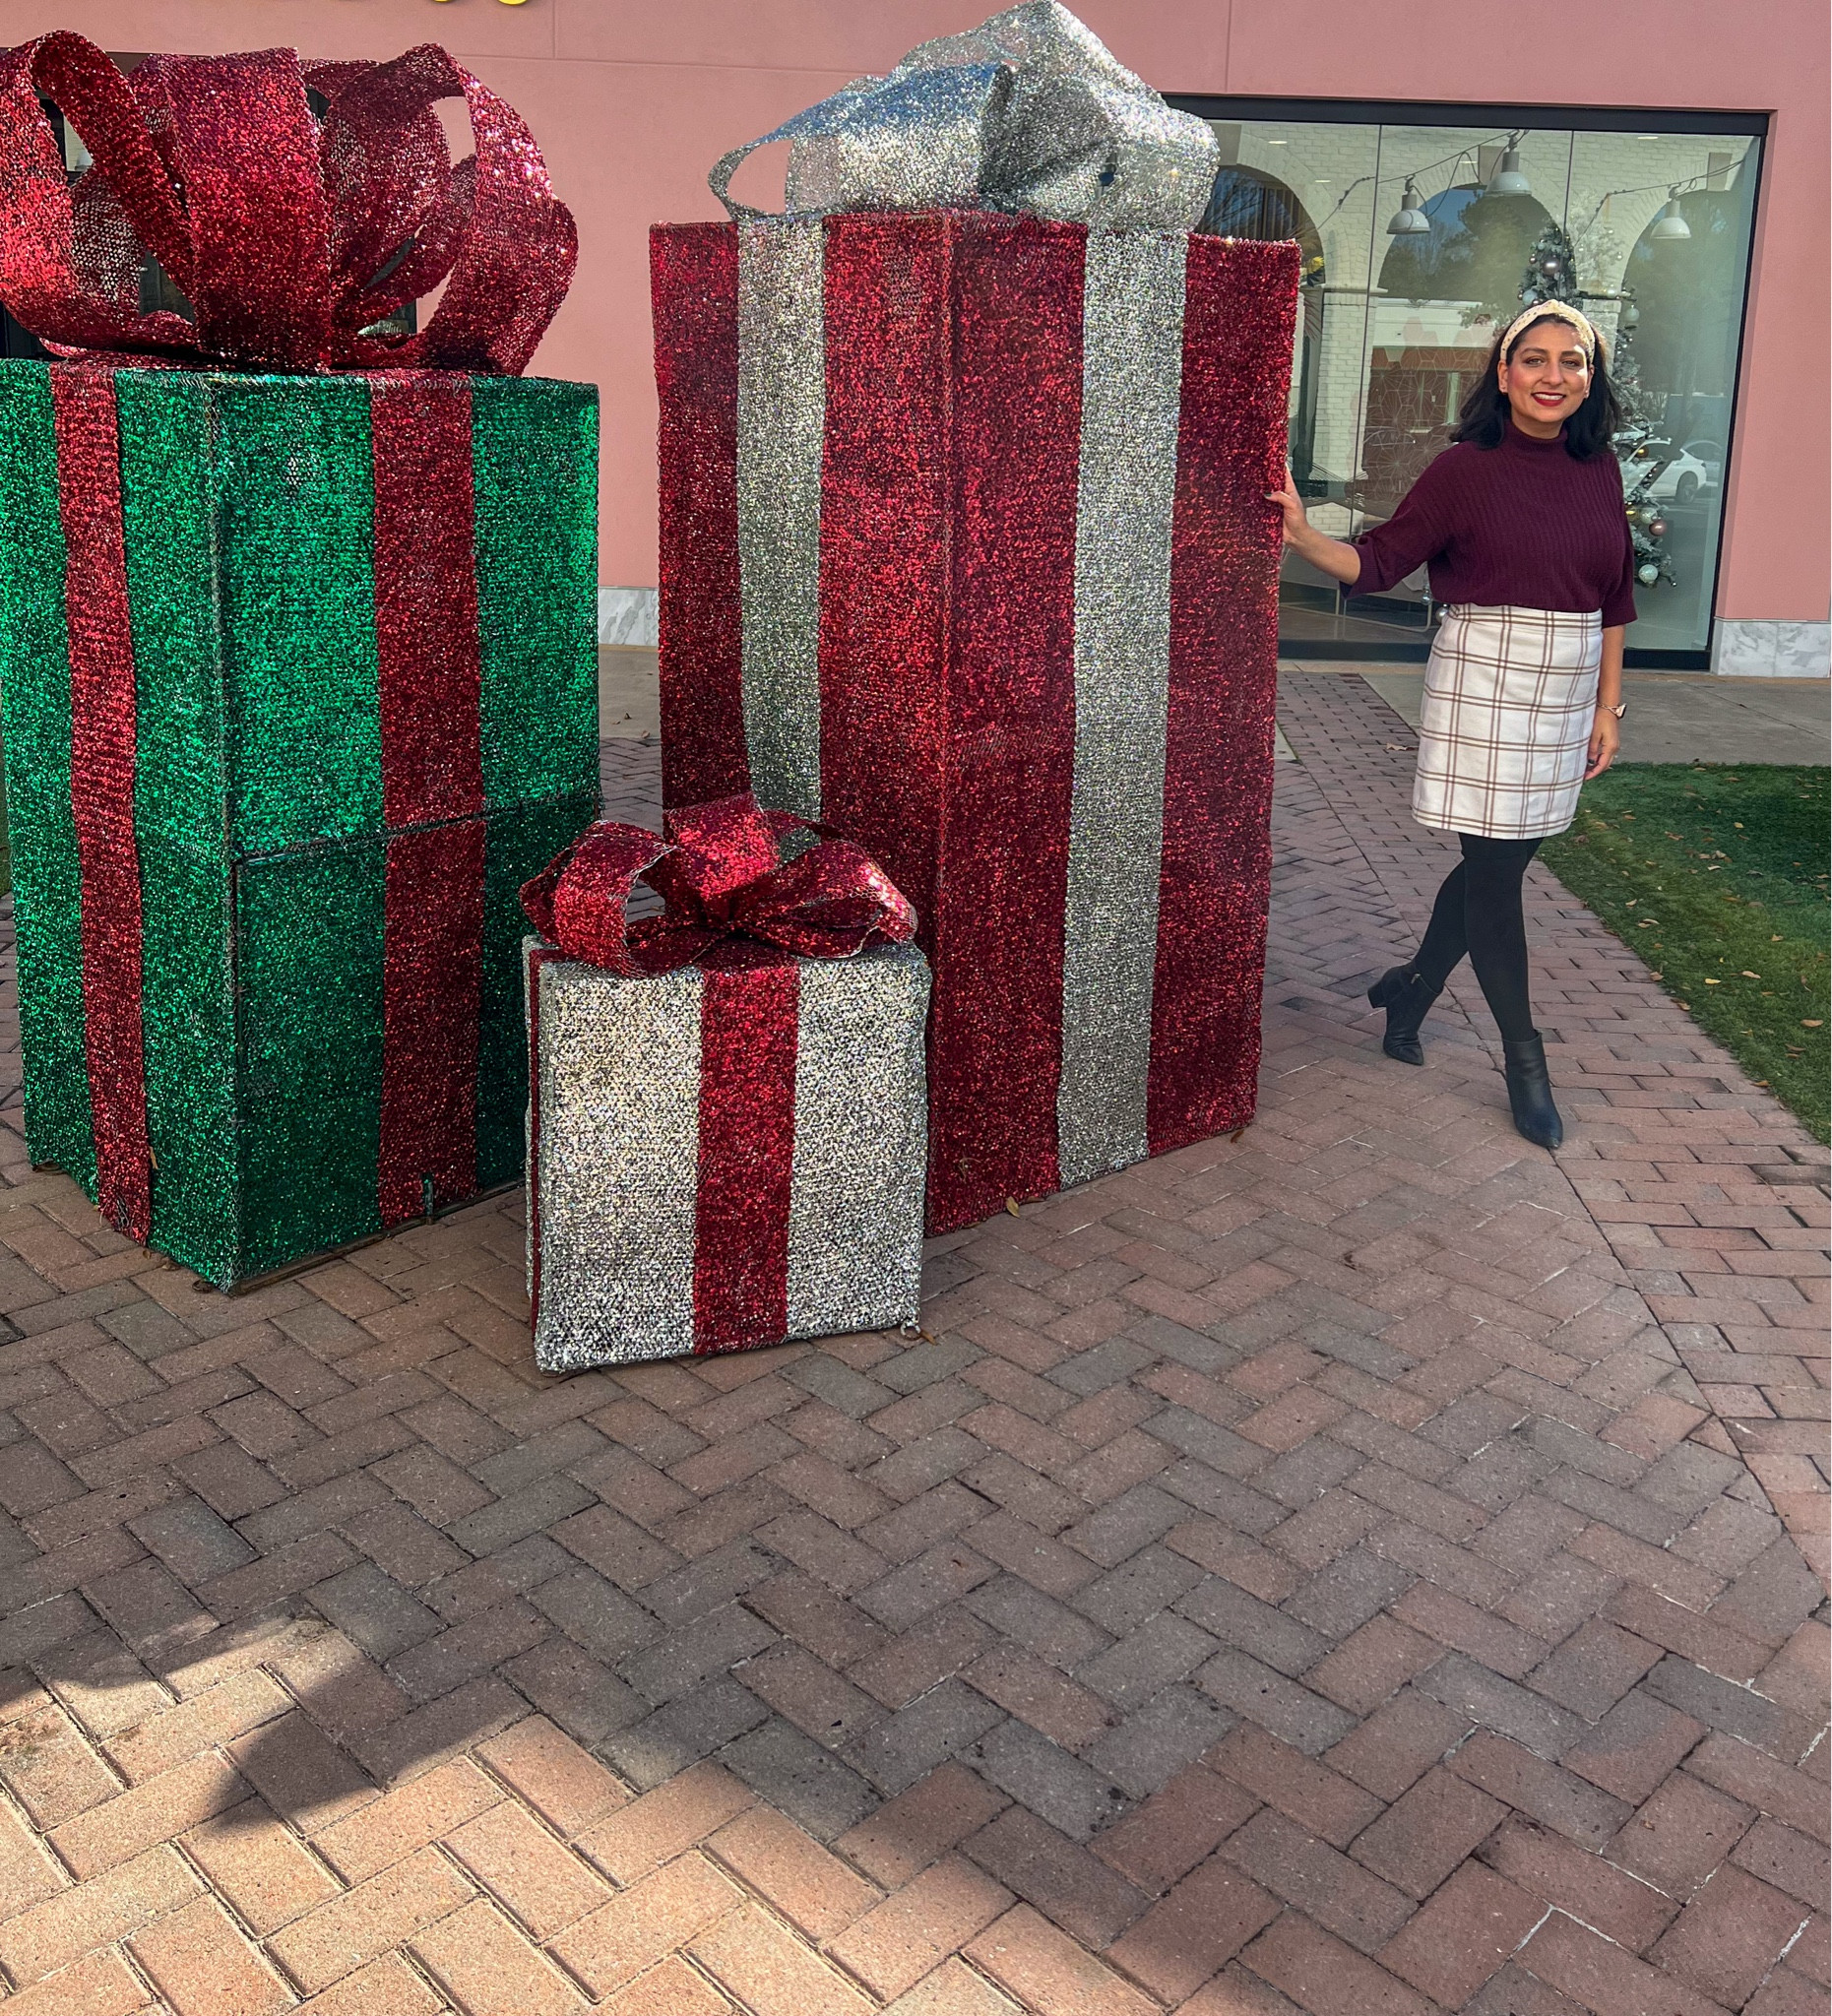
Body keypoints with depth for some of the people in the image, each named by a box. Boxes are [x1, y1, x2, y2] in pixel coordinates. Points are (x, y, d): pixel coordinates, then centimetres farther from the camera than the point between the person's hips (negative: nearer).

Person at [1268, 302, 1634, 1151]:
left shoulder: (1597, 470, 6)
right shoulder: (1465, 469, -8)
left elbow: (1612, 599, 10)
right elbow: (1379, 560, -8)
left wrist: (1608, 704, 9)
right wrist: (1304, 536, -25)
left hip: (1568, 686, 5)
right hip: (1485, 677, -5)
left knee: (1500, 859, 11)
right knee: (1495, 866, -2)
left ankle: (1410, 988, 33)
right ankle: (1524, 1058, 10)